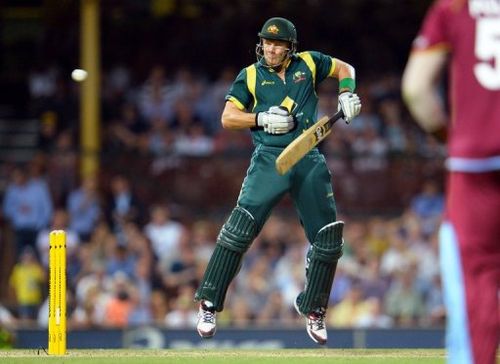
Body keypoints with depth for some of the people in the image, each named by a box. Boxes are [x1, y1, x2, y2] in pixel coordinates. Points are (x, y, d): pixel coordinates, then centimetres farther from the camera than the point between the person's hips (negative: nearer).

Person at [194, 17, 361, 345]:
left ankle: (313, 310, 19)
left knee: (329, 237, 1)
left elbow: (345, 69, 23)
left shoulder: (308, 63, 9)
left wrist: (347, 95, 4)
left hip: (310, 161, 3)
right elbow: (228, 118, 2)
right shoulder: (251, 75, 6)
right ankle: (209, 305, -13)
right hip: (270, 158, -3)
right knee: (241, 226, -18)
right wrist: (263, 118, -13)